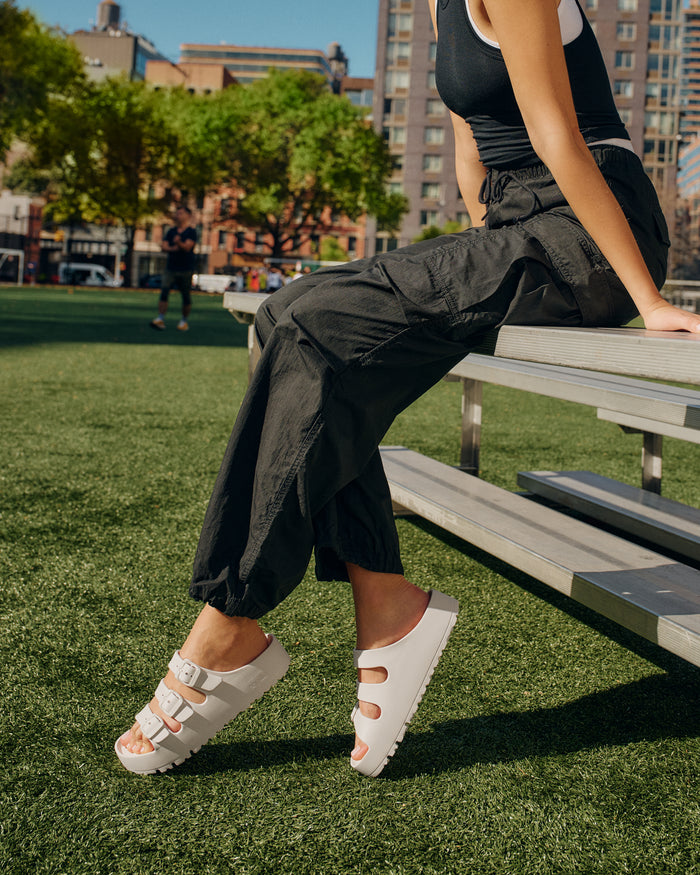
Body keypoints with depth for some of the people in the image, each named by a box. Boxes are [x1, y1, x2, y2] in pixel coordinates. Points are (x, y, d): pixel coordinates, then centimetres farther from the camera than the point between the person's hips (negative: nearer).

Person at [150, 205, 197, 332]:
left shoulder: (191, 232, -2)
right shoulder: (171, 231, 13)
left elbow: (187, 247, -16)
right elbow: (163, 246, 8)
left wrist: (178, 243, -36)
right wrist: (172, 248, -12)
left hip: (186, 269, -4)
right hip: (170, 268, 4)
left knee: (186, 295, 3)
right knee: (164, 291, -10)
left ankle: (184, 321, 17)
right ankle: (160, 319, -15)